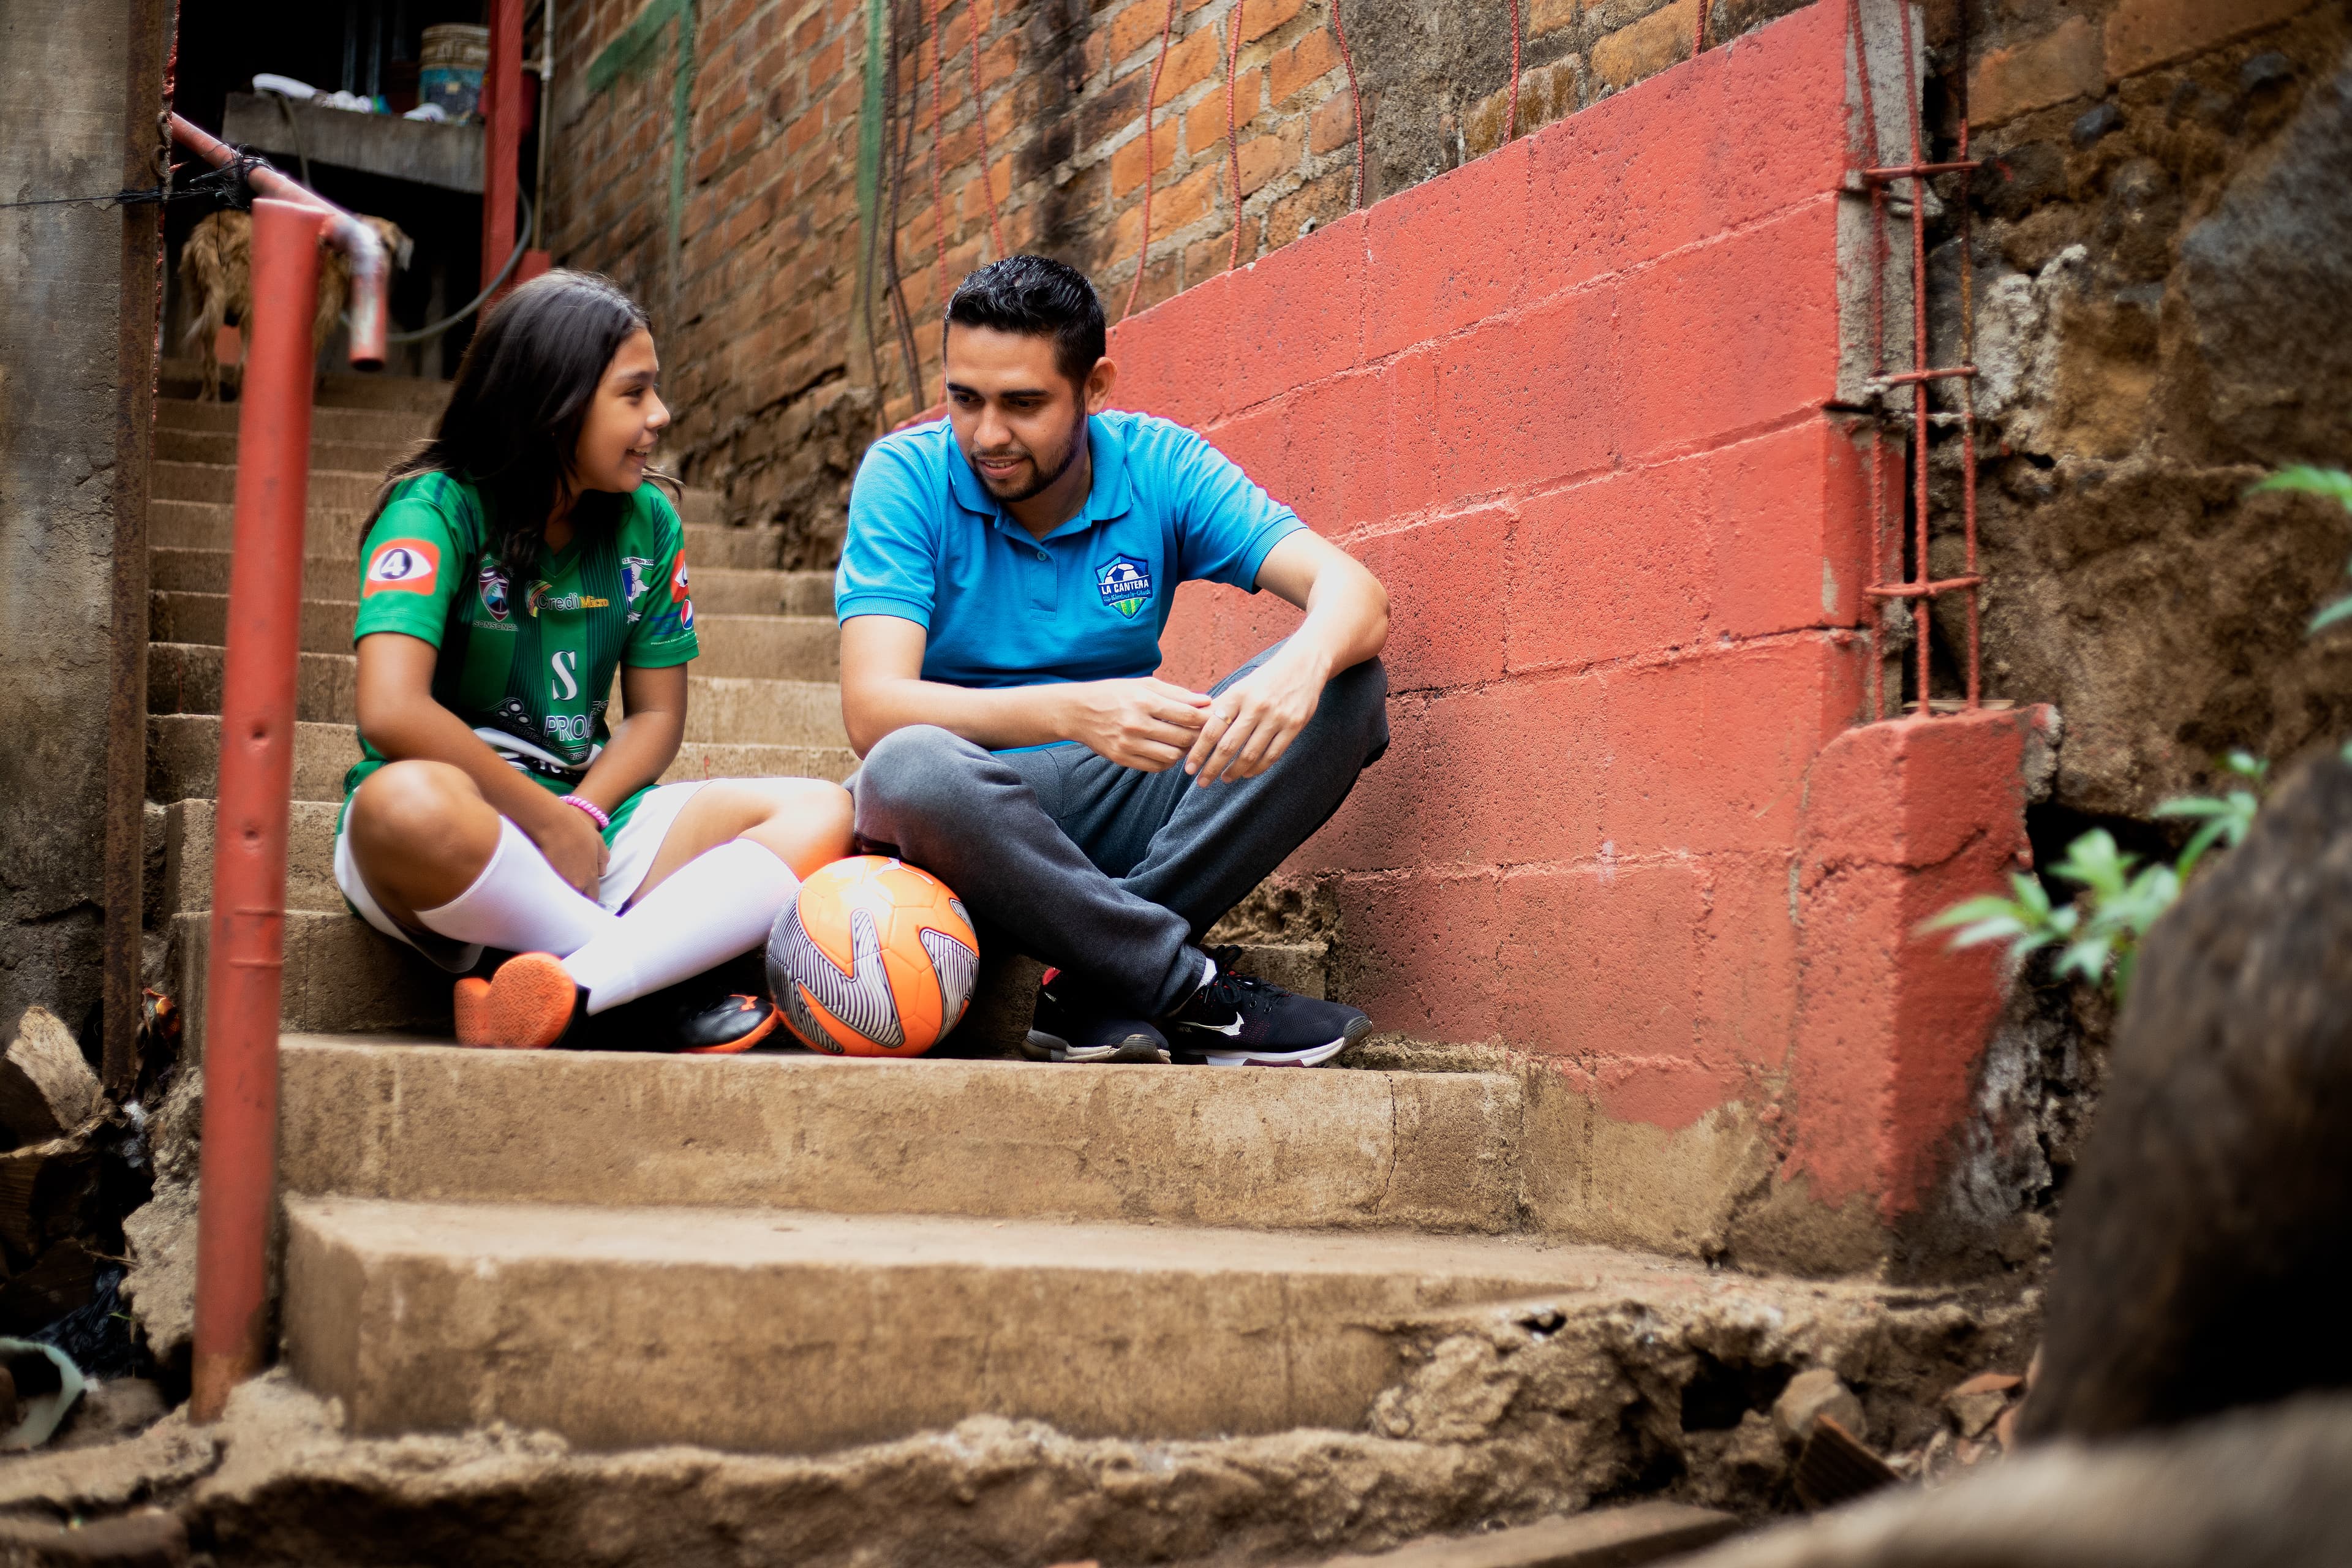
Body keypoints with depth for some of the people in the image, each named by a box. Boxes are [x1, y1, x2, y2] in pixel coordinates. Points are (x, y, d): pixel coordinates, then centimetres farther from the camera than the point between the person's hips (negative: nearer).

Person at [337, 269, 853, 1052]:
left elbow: (657, 712, 8)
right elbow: (391, 712, -24)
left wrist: (583, 815, -12)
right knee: (406, 805, -41)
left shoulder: (647, 522, 6)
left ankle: (562, 991, -34)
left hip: (586, 820, 6)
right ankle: (662, 996, -26)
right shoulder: (436, 510, -11)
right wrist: (549, 821, -17)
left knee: (820, 813, -14)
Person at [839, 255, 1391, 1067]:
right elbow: (872, 708, -22)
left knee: (1349, 685, -17)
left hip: (1125, 801, 3)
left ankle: (1098, 989, -24)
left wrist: (1299, 669, -40)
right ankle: (1190, 987, -24)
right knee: (909, 767, -39)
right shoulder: (906, 476, -10)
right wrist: (1069, 711, -40)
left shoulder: (1159, 467, -3)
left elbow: (1353, 590, -14)